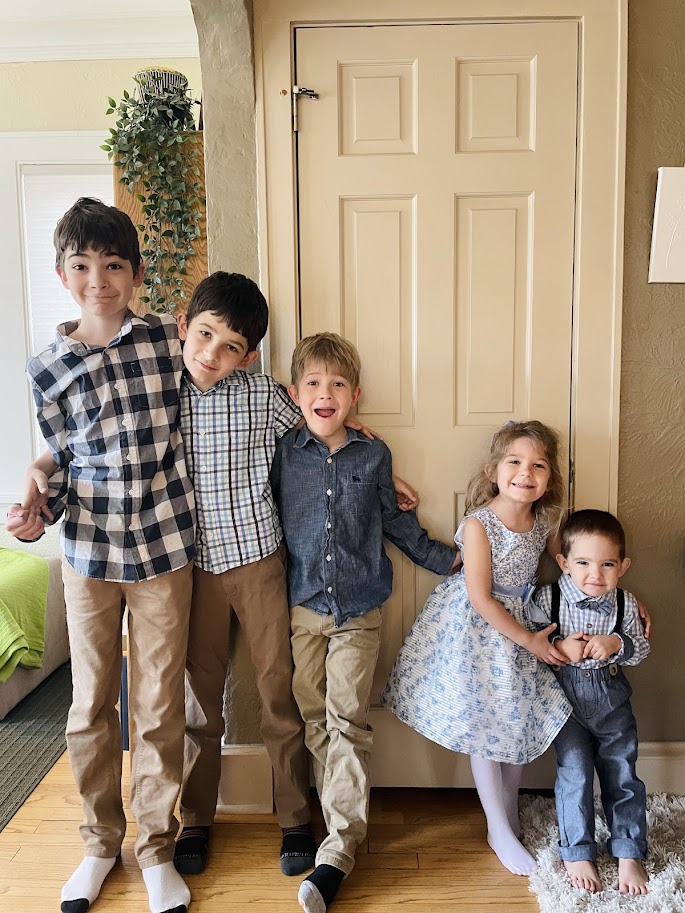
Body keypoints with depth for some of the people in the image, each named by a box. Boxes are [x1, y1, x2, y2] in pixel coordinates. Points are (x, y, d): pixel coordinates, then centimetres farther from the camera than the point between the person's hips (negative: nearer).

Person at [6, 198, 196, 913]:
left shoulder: (169, 339, -1)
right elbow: (62, 467, 5)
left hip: (164, 548, -1)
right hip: (89, 552, 1)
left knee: (159, 706, 8)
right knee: (91, 705, 13)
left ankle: (157, 847, 29)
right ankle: (99, 842, 35)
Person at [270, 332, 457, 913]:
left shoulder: (373, 456, 1)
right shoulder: (284, 455, 0)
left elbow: (394, 521, 13)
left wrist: (447, 558, 17)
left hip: (359, 611, -1)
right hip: (302, 609, 1)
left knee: (347, 723, -2)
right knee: (315, 720, 7)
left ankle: (338, 849, 4)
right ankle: (343, 820, 25)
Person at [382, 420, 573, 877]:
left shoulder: (545, 522, -6)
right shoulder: (479, 524, -22)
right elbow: (480, 598, -21)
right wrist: (528, 640, -18)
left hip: (524, 625, 6)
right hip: (479, 630, -6)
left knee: (519, 721, 14)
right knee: (486, 724, 4)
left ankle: (511, 814, 36)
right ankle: (500, 832, 21)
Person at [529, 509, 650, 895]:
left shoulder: (625, 603, -8)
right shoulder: (548, 598, -15)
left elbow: (641, 648, 0)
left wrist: (617, 644, -21)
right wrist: (560, 649, -25)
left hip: (612, 697, 2)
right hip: (567, 697, -2)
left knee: (622, 775, 9)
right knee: (575, 773, 1)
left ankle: (630, 853, 26)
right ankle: (578, 853, 19)